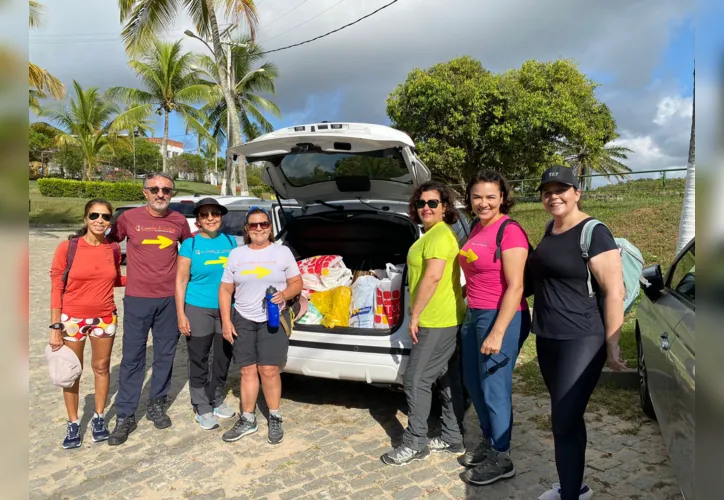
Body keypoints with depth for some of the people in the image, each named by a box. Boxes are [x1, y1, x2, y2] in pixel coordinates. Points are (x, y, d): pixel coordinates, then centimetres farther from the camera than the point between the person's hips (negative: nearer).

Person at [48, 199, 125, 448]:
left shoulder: (113, 249, -3)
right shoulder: (67, 247, -13)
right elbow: (56, 289, -10)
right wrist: (55, 327, -11)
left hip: (105, 318, 3)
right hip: (72, 319, -2)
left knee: (101, 367, 13)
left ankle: (99, 417, 30)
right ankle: (73, 423, 26)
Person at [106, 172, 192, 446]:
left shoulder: (179, 221, 2)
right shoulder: (129, 218, -3)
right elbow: (109, 242, 10)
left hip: (170, 299, 2)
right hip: (137, 299, -2)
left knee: (165, 354, 11)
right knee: (132, 357, 3)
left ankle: (156, 404, 28)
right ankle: (125, 416, 14)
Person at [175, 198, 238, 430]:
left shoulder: (230, 241, 5)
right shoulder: (190, 244, -4)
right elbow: (181, 281, -5)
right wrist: (181, 314, -10)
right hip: (198, 310, -3)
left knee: (223, 358, 14)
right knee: (199, 360, 6)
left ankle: (216, 400, 33)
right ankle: (202, 407, 22)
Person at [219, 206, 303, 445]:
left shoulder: (283, 252, 1)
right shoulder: (236, 254, 5)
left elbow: (297, 283, 3)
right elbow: (225, 290, 7)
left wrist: (284, 294, -18)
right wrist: (226, 321, -1)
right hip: (243, 320, 2)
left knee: (269, 370, -3)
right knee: (248, 371, 6)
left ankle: (275, 419, 14)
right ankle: (247, 419, 20)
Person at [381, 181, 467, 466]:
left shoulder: (440, 234, -16)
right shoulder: (432, 234, 17)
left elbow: (433, 277, -25)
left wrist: (415, 315, -20)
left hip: (437, 321, -11)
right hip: (445, 319, 11)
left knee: (415, 379, -3)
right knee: (448, 379, 15)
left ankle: (414, 444, 9)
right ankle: (453, 438, 26)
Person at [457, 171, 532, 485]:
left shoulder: (510, 231, -16)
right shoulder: (477, 228, 10)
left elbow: (515, 287, -20)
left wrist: (498, 332, -22)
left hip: (501, 317, -9)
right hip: (474, 315, 9)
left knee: (494, 388, 3)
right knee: (473, 383, 18)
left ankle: (501, 459, 22)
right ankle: (489, 443, 38)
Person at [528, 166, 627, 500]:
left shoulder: (593, 233, -13)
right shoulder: (550, 231, 11)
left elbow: (614, 292, -16)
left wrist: (611, 345, -15)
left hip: (581, 341, -8)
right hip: (547, 339, 8)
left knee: (565, 421, -6)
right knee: (566, 417, 18)